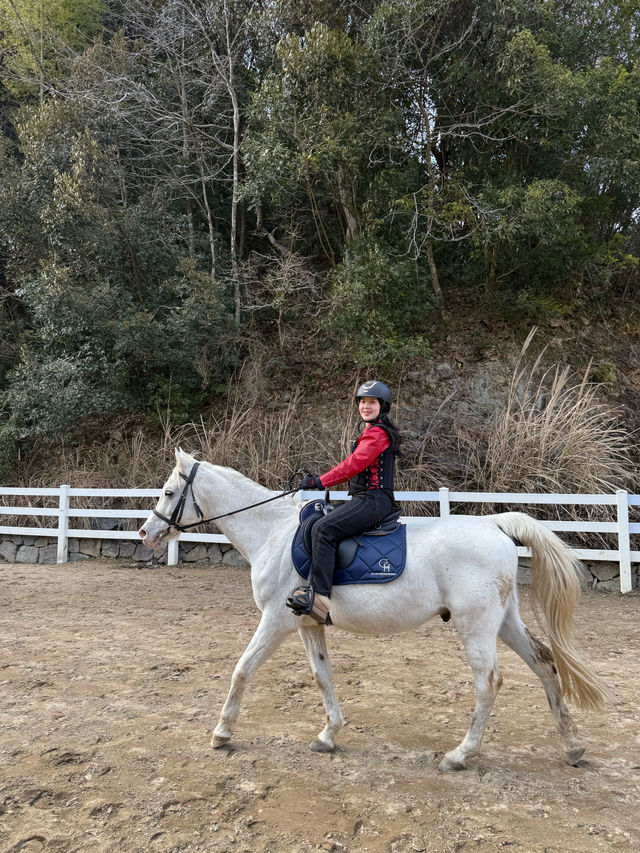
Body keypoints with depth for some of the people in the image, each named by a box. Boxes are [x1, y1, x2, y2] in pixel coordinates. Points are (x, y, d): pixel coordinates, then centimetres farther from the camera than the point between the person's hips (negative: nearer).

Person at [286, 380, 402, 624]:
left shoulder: (378, 433, -10)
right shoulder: (370, 431, 23)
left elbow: (354, 464, -20)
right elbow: (355, 467, 23)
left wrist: (321, 481, -18)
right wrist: (321, 478, 14)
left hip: (373, 500, -11)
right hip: (364, 499, 11)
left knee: (324, 529, -27)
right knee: (315, 525, 15)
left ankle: (319, 596, -31)